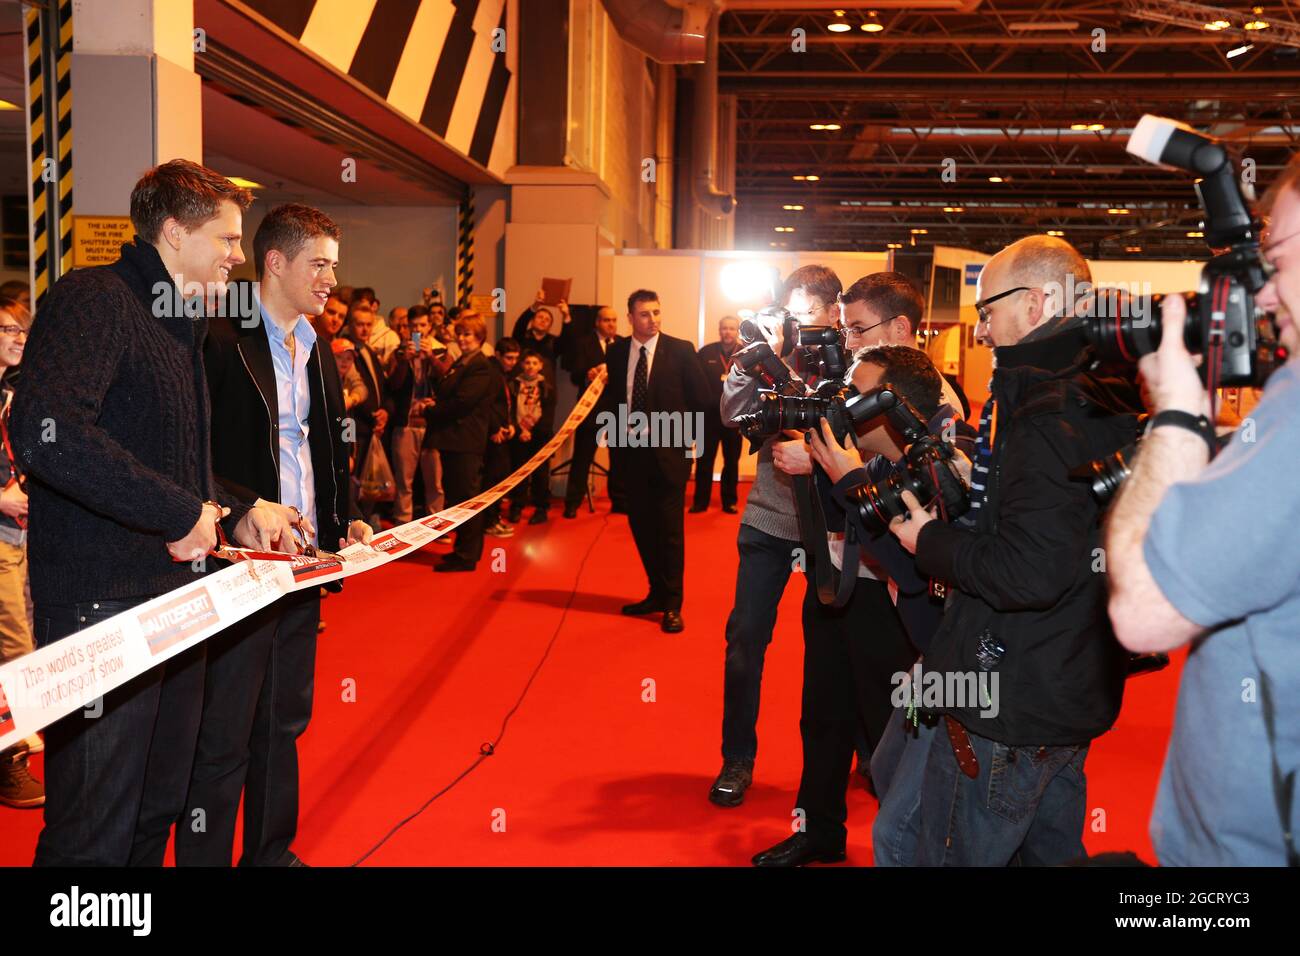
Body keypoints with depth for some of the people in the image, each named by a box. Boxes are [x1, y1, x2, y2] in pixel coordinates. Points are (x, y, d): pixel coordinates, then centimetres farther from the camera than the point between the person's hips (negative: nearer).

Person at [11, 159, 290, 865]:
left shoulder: (181, 324, 19)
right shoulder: (94, 299, -12)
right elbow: (46, 434, -29)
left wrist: (234, 514, 15)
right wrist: (182, 511, -22)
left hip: (175, 593, 9)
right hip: (102, 605, -9)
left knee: (159, 808, 19)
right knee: (95, 837, 0)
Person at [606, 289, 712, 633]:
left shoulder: (680, 350, -5)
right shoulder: (616, 352, 6)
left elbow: (701, 396, -1)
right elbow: (609, 396, 15)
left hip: (669, 450, -4)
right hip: (632, 450, 4)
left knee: (670, 528, -1)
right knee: (641, 525, 10)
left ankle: (672, 605, 8)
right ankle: (657, 593, 24)